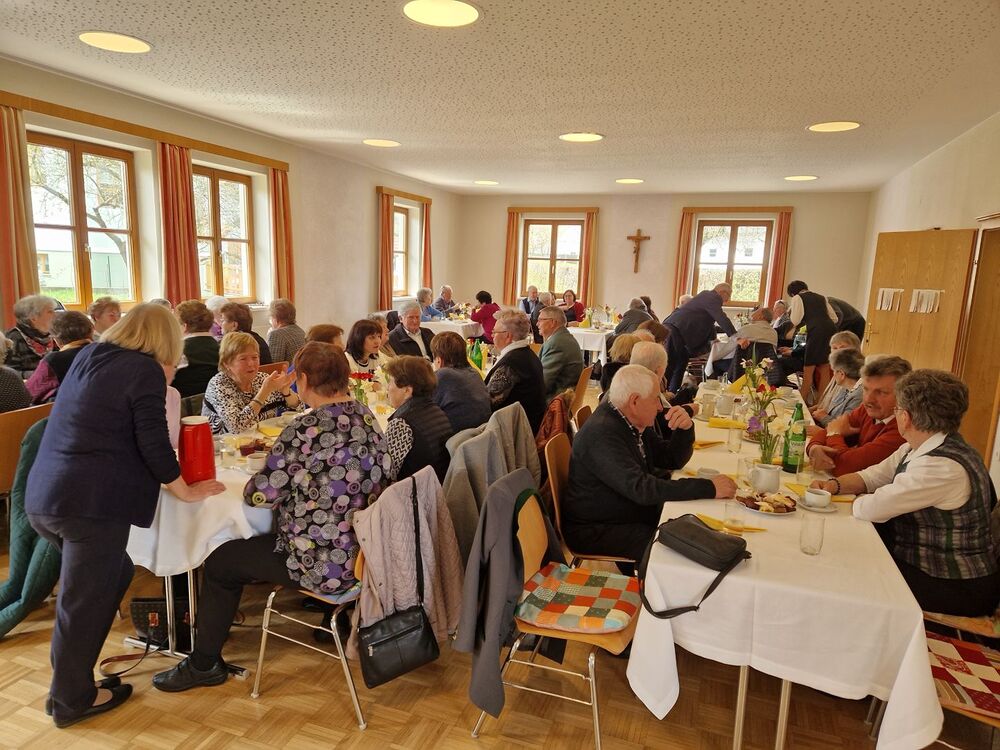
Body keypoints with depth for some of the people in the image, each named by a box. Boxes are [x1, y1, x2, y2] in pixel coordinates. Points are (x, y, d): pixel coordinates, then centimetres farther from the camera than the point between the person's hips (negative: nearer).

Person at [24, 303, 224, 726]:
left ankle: (73, 675, 32)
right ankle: (72, 700, 23)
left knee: (113, 576, 22)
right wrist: (186, 492, 1)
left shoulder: (87, 357, 14)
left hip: (43, 498, 8)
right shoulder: (145, 370, -10)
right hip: (91, 504, -8)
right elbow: (154, 444, -12)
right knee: (85, 602, 6)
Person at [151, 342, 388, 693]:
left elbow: (262, 493, -18)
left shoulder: (307, 428, -24)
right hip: (364, 551, 8)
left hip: (325, 564, -8)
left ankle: (204, 664, 31)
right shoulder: (367, 416, 1)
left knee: (220, 561, 14)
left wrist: (250, 486, 4)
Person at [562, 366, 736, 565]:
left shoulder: (632, 421, 3)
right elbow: (641, 488, -34)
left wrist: (685, 427, -12)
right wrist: (709, 488, -30)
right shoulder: (602, 434, -27)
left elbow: (672, 460, 9)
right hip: (595, 531, -9)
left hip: (635, 514, 9)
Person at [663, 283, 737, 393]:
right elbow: (721, 318, -19)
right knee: (669, 366, -11)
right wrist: (735, 336, -20)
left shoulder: (707, 296, 23)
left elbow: (707, 321, 28)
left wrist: (713, 339, 25)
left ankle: (672, 392, 15)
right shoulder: (713, 298, -9)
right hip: (675, 329, -11)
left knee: (682, 363, 12)